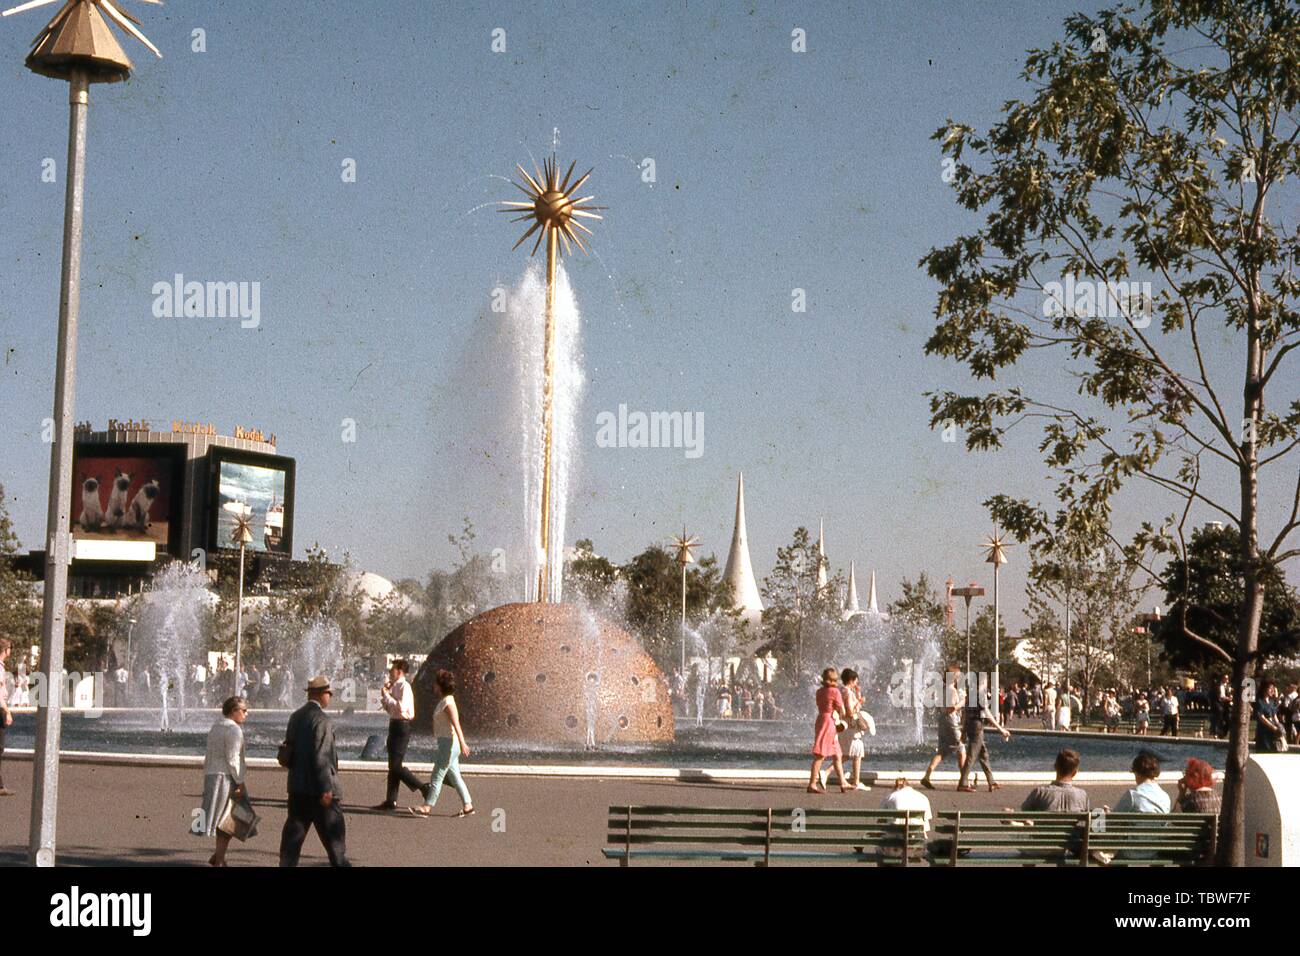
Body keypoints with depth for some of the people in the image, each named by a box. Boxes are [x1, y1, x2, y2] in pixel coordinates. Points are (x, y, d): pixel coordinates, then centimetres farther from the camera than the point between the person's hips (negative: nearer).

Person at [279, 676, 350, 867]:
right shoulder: (322, 720, -17)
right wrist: (326, 788, -19)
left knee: (294, 830, 10)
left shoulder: (295, 716, 9)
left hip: (297, 787, 8)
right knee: (333, 832, 4)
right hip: (317, 787, -8)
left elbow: (289, 749, 14)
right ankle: (340, 862, 12)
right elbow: (320, 757, -21)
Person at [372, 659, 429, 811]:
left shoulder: (404, 686, -14)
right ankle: (391, 801, 16)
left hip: (401, 726, -10)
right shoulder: (394, 686, 14)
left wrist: (386, 695, -17)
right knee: (393, 766, 12)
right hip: (394, 725, 10)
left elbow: (401, 707, -27)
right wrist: (385, 694, 8)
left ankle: (423, 788, -2)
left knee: (396, 766, -9)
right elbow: (389, 708, 22)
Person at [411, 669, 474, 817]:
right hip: (446, 743, 10)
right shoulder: (444, 701, 13)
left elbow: (456, 724, -22)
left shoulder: (448, 702, -16)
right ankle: (467, 806, 13)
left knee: (437, 776, -5)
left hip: (449, 743, -10)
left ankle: (427, 807, -2)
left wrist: (462, 744, -26)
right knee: (455, 777, 11)